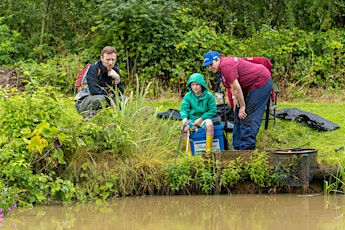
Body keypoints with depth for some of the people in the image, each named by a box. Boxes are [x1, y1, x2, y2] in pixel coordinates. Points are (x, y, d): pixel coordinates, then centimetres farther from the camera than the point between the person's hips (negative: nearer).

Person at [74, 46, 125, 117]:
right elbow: (94, 91, -27)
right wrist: (108, 95, -12)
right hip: (83, 102, -7)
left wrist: (117, 79, -20)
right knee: (100, 98, -36)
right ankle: (88, 115, -10)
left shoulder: (115, 70, 0)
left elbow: (120, 93, -3)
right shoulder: (93, 69, -18)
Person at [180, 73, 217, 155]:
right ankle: (188, 153, -16)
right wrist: (184, 117, -24)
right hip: (192, 118, 2)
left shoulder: (208, 96, -5)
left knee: (209, 125, -36)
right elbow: (183, 108, -1)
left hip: (204, 118, -2)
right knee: (184, 128, -28)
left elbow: (213, 110, -4)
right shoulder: (188, 96, 2)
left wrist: (201, 119, -14)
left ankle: (208, 150, -25)